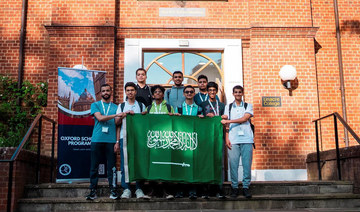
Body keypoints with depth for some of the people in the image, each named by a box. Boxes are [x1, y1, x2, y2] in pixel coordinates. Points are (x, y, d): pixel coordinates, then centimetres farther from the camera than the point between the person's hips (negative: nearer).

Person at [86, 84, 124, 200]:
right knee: (94, 167, 1)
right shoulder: (95, 105, 10)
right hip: (97, 140, -1)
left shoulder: (115, 107, 14)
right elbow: (100, 118, -7)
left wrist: (117, 141, -1)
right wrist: (116, 115, -13)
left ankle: (113, 190, 7)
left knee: (112, 167, 1)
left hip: (111, 141, 1)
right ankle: (93, 191, 7)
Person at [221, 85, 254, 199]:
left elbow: (245, 119, -3)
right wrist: (227, 138, -1)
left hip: (246, 139, 0)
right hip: (233, 140, 1)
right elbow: (226, 124, 10)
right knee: (233, 164, -3)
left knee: (247, 164, -3)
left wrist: (228, 120, -5)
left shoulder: (248, 106, 13)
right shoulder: (228, 107, 16)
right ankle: (234, 187, 5)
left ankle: (246, 187, 6)